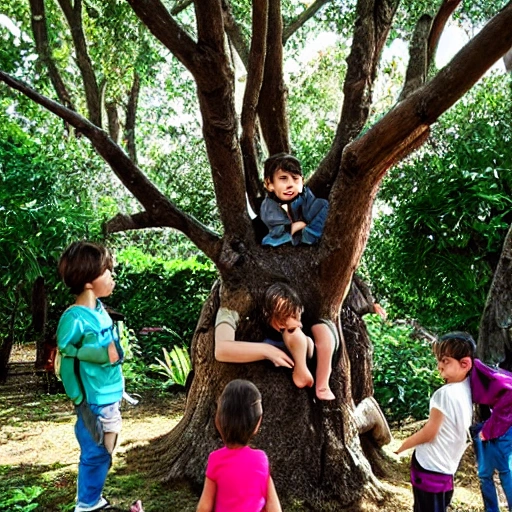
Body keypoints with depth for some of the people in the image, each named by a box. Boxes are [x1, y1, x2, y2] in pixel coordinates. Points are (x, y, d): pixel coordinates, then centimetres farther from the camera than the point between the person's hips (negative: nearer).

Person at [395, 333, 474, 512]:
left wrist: (401, 446, -3)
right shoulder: (466, 389, 0)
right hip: (445, 470, 8)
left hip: (430, 467, -8)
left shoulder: (445, 393, -23)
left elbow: (428, 433, -15)